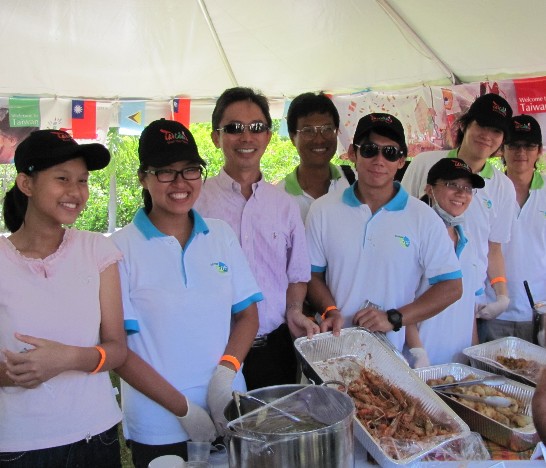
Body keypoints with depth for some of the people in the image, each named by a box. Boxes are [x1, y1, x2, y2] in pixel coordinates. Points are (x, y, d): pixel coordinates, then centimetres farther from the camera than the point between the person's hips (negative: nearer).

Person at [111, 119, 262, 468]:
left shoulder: (221, 235, 1)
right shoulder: (122, 248, -10)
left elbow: (247, 315, 5)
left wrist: (226, 370, -12)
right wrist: (182, 408, -13)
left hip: (228, 413, 4)